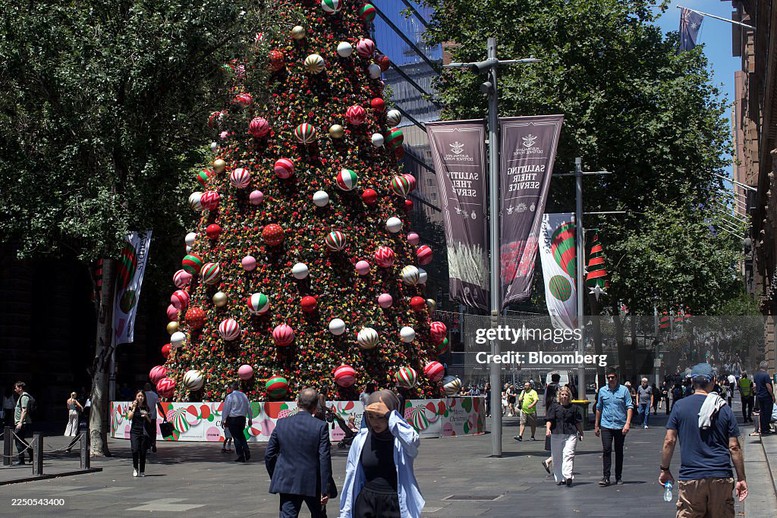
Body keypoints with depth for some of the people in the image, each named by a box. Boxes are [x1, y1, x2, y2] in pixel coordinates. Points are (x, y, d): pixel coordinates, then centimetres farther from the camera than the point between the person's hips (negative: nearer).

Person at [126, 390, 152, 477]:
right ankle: (135, 468, 2)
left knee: (143, 452, 2)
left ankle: (142, 471, 10)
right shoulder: (133, 406, 5)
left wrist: (146, 416, -8)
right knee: (135, 450, -16)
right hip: (134, 431, -2)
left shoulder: (146, 407, 9)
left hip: (144, 432, 2)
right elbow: (129, 417, -9)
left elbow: (150, 421, 12)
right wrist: (134, 408, -11)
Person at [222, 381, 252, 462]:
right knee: (241, 435, 19)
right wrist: (250, 418, 19)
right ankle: (247, 452, 4)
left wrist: (223, 420, -4)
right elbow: (249, 408, 11)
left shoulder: (230, 396, -10)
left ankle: (241, 456, 1)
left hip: (232, 419, -5)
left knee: (236, 437, 1)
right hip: (242, 418, 5)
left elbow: (226, 409, -10)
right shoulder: (244, 396, 7)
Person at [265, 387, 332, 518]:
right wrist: (325, 490, -6)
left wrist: (275, 478, 18)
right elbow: (324, 459, -12)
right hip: (312, 483, -1)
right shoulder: (320, 426, -10)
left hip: (287, 483, 1)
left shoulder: (281, 424, -2)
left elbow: (269, 455, 4)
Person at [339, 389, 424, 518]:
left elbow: (412, 441, -33)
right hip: (366, 505, 3)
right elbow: (351, 477, 7)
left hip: (397, 506, -3)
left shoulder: (400, 439, -7)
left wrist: (389, 415, -27)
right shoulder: (361, 440, 2)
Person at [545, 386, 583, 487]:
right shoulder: (554, 407, 7)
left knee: (568, 454, -15)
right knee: (557, 457, 5)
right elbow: (549, 419, 0)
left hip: (570, 434, -1)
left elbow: (578, 422, 16)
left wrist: (581, 433, 20)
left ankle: (568, 476, -23)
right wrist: (548, 428, -16)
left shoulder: (573, 408, 9)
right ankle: (559, 478, 15)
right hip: (556, 434, 1)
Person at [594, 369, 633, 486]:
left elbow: (630, 407, -2)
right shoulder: (602, 391, 7)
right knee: (606, 450, -10)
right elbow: (599, 408, 15)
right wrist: (596, 425, 16)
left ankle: (619, 477, 18)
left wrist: (627, 423, -13)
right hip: (606, 425, 1)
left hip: (620, 425, -1)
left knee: (619, 452, 8)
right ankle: (606, 477, -9)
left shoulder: (624, 390, 0)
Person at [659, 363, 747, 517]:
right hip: (721, 478, 1)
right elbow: (734, 447, 2)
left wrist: (664, 469, 10)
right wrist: (741, 479, 8)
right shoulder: (724, 408, 2)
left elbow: (669, 441, -2)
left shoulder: (680, 406, 0)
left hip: (691, 477, -1)